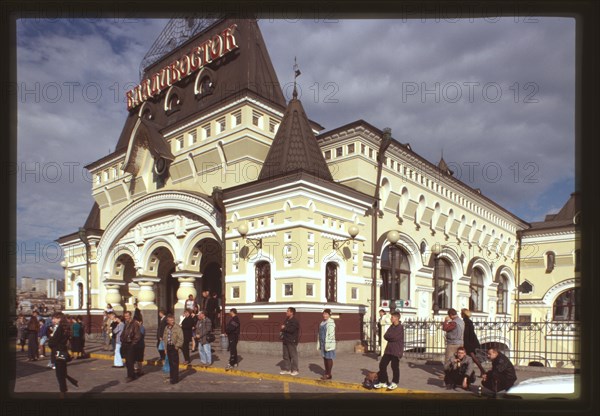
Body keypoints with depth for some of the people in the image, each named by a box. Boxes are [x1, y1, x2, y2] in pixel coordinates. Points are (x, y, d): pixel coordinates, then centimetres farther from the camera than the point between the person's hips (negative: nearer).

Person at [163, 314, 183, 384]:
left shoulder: (177, 328, -11)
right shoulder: (166, 328, 8)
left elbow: (180, 339, -12)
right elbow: (164, 337, 17)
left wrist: (177, 346, -13)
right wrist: (165, 347, 12)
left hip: (174, 347, -6)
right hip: (168, 347, 6)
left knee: (175, 363, -4)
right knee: (170, 362, 14)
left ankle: (175, 378, 2)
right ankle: (172, 376, 27)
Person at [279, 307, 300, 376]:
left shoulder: (295, 321, -12)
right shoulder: (287, 320, 16)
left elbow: (291, 329, -25)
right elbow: (283, 327, 24)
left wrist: (284, 328, -12)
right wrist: (282, 331, 2)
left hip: (292, 341, -9)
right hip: (286, 340, 9)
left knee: (293, 355, -3)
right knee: (286, 356, 12)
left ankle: (294, 370, 3)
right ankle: (287, 369, 20)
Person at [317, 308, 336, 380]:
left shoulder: (330, 322, -14)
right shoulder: (322, 322, 14)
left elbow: (331, 334, -20)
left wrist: (328, 344, -23)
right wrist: (319, 343, 15)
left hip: (328, 343, -9)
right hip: (323, 343, 9)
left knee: (329, 358, -2)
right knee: (325, 358, 12)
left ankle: (329, 374, 6)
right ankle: (326, 373, 21)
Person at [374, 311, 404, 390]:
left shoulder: (400, 327, -12)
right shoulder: (391, 326, 13)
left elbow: (394, 337, -22)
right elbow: (385, 336, 5)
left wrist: (388, 335, -6)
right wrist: (391, 338, -12)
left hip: (396, 350, -8)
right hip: (389, 349, 8)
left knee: (395, 367, 1)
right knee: (382, 364, 5)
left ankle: (394, 383, 18)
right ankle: (383, 382, 17)